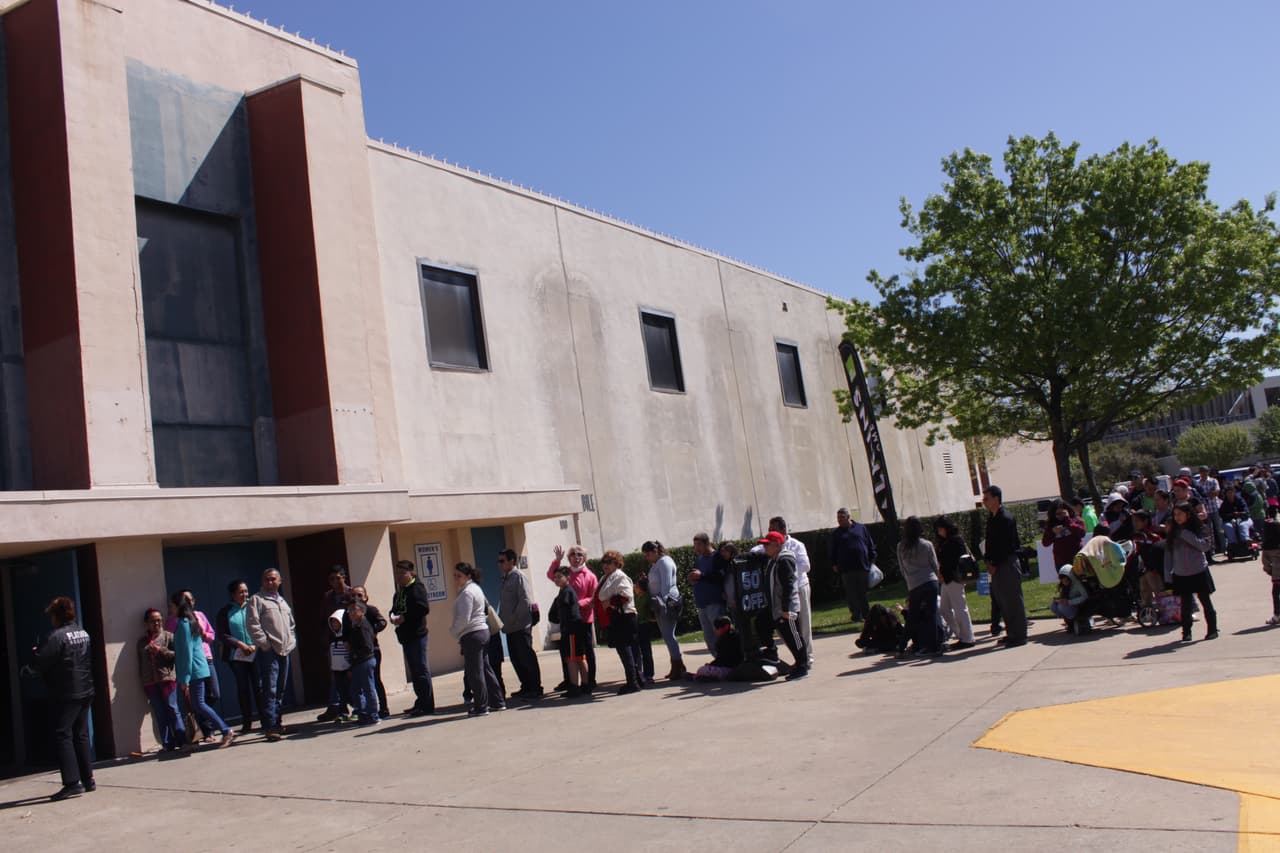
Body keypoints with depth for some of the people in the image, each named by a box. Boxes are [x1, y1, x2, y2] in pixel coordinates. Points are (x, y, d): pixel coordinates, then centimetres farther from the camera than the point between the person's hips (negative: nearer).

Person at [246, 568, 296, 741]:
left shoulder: (282, 602, 22)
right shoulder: (257, 600, -1)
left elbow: (291, 626, 27)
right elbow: (252, 624, -11)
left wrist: (291, 642, 12)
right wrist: (265, 644, -14)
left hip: (284, 651, 7)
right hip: (268, 652, -7)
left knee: (280, 691, 11)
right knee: (270, 690, -11)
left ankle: (276, 723, 19)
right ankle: (270, 727, -11)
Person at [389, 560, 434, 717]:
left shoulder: (416, 588, -10)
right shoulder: (400, 591, 18)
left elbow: (424, 608, -21)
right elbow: (395, 609, 22)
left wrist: (404, 617, -20)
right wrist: (393, 616, 0)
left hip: (416, 634, -9)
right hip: (405, 636, 9)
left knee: (421, 670, -6)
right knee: (414, 670, 14)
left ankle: (427, 705, -3)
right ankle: (421, 702, 22)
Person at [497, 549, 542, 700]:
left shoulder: (519, 576, -9)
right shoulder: (506, 579, 17)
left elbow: (525, 601, -17)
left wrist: (513, 620, -17)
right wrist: (501, 620, 9)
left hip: (521, 626, -9)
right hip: (510, 628, 9)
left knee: (526, 657, -5)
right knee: (516, 659, 11)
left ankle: (535, 688, 1)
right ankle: (526, 687, 20)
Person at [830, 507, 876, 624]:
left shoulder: (861, 528, 7)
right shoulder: (836, 533, 9)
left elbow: (870, 544, 10)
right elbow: (833, 551, 11)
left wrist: (872, 558, 5)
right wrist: (834, 564, 4)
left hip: (863, 566, 0)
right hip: (846, 569, 0)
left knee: (863, 592, 5)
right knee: (852, 594, 0)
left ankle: (867, 614, 14)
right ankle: (856, 615, 6)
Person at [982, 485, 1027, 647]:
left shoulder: (1006, 518, -14)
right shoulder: (992, 519, 14)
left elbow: (1005, 545, -17)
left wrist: (995, 565, -14)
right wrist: (988, 561, 4)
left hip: (1008, 564, -9)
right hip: (997, 565, 9)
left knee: (1013, 600, -4)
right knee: (1002, 600, 12)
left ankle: (1019, 636, 1)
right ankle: (1011, 633, 20)